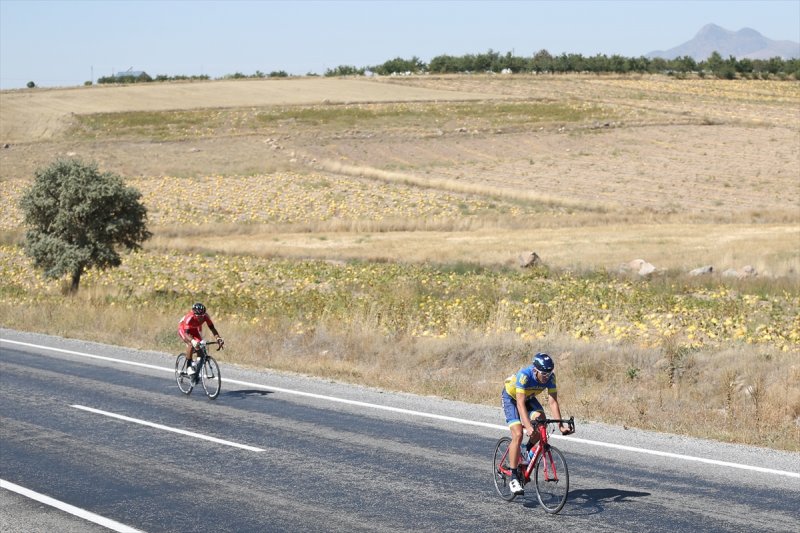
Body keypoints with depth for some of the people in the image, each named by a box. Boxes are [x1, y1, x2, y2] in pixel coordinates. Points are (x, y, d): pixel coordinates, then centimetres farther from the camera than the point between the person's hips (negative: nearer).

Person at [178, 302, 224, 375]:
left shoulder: (206, 316, -29)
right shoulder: (189, 317, -40)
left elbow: (212, 328, -28)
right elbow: (186, 333, -45)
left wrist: (218, 338, -45)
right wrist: (193, 341, -63)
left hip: (195, 329, 4)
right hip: (183, 329, -4)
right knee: (191, 345, -30)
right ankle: (189, 365, -15)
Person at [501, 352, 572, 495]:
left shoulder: (550, 377, -24)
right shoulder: (524, 375, -38)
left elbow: (553, 401, -24)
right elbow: (520, 404, -42)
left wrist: (560, 425, -35)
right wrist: (528, 427, -53)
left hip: (529, 397, 5)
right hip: (511, 397, -5)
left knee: (541, 419, -25)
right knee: (518, 435, -20)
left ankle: (528, 450, 3)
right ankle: (513, 478, -13)